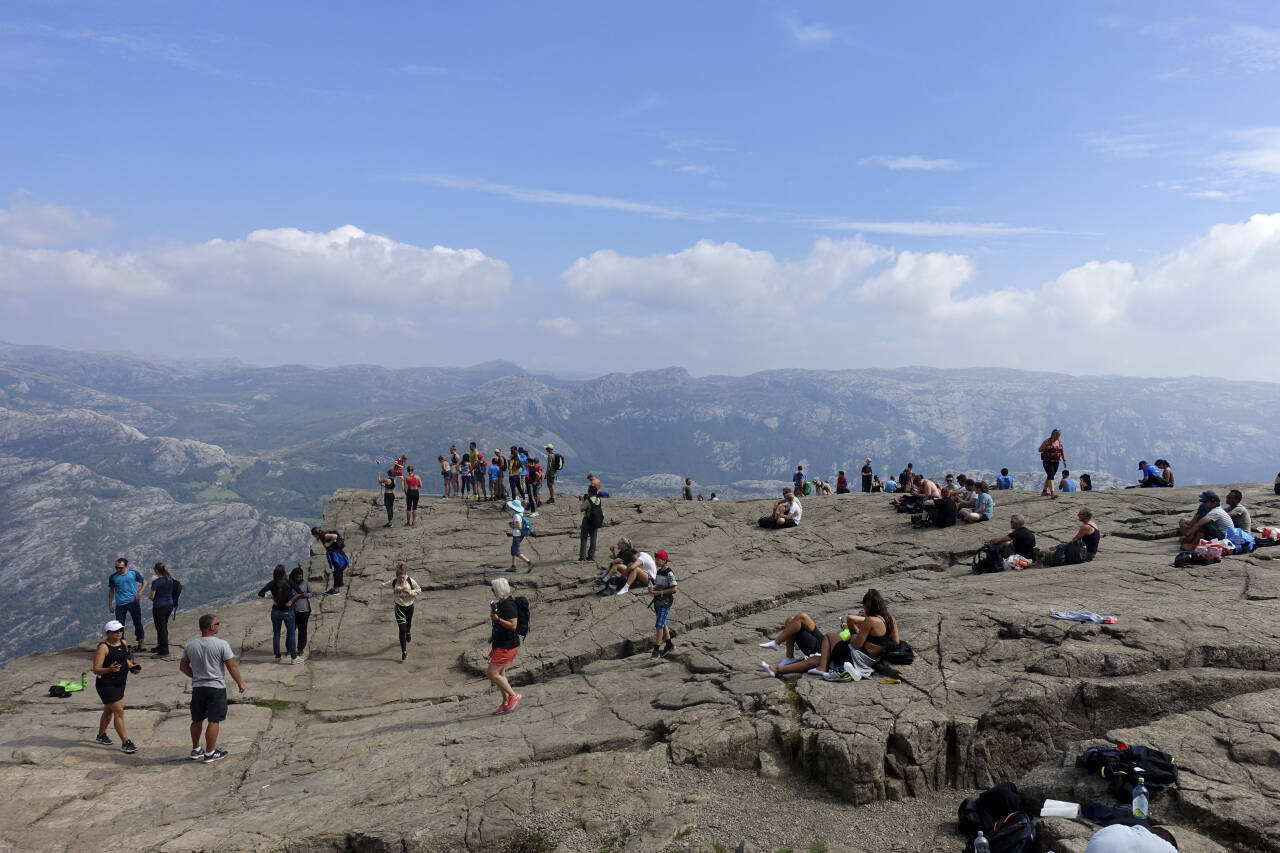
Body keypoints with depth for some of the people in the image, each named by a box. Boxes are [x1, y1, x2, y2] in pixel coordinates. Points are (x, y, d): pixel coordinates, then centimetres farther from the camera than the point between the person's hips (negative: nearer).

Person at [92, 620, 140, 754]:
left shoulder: (123, 643, 5)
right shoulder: (103, 647, -18)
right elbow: (96, 670, -19)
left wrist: (132, 667, 3)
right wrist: (109, 669, -36)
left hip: (120, 683, 8)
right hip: (106, 684, -8)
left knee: (109, 710, 24)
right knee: (119, 711, -10)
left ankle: (101, 735, 44)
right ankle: (125, 743, -7)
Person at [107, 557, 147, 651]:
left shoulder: (133, 573, 0)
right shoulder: (113, 577, 1)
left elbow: (144, 582, 11)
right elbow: (111, 590, 13)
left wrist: (140, 593, -4)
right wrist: (110, 604, 11)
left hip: (133, 602, 0)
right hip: (120, 604, 1)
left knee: (138, 622, 1)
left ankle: (140, 643, 9)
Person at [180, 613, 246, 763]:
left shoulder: (190, 645, 1)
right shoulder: (221, 644, -14)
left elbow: (183, 667, 11)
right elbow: (232, 667, -11)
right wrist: (240, 683, 2)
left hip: (197, 688, 5)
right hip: (216, 688, -5)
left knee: (197, 720, 18)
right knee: (214, 721, 3)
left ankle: (195, 750, 31)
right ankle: (210, 753, 8)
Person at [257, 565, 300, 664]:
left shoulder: (272, 583, -8)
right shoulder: (289, 583, -15)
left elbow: (260, 593, -11)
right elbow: (300, 592, -20)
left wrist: (272, 597, -1)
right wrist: (291, 600, -10)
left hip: (275, 611, 2)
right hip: (288, 611, -2)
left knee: (276, 634, 13)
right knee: (291, 634, 7)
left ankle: (278, 657, 17)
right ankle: (293, 658, 7)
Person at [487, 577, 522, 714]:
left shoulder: (509, 605, -20)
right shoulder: (500, 604, 12)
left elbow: (512, 625, -25)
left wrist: (497, 618, -25)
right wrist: (492, 635, 16)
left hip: (507, 646, -10)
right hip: (500, 644, 10)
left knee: (492, 673, -8)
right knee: (500, 674, 14)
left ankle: (514, 696, 3)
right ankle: (506, 703, 23)